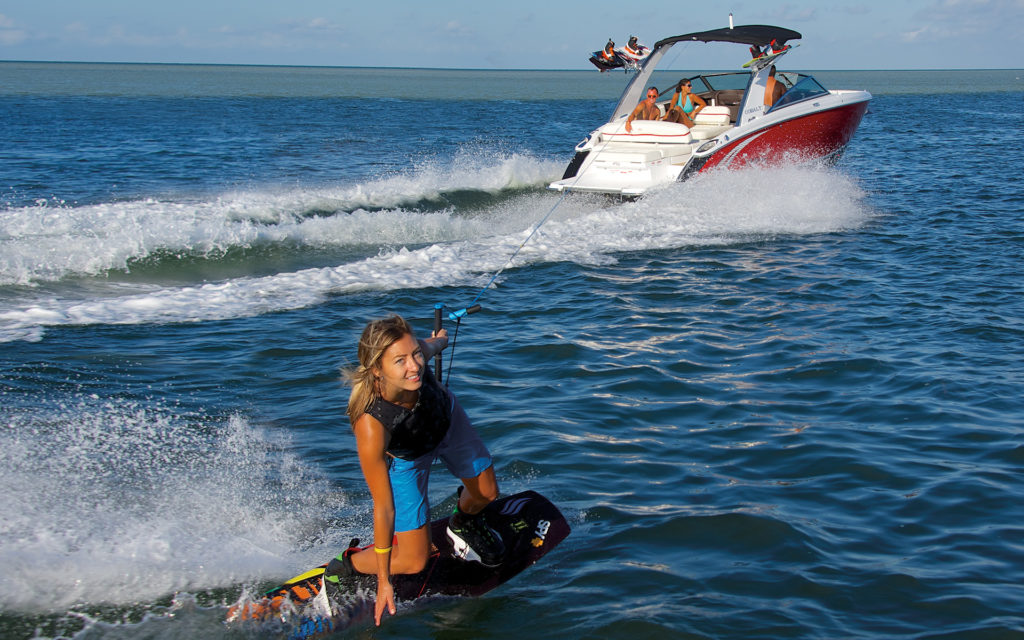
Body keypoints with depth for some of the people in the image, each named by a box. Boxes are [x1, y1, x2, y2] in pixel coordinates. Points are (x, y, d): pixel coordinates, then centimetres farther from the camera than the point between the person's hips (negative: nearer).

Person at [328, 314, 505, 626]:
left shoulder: (416, 353, -37)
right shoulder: (370, 427, -46)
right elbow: (384, 508, -35)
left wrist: (440, 340, 18)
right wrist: (383, 581, -27)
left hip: (447, 417, 5)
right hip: (404, 461, -4)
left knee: (486, 493, 20)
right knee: (413, 562, -2)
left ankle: (463, 523, 55)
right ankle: (346, 565, 26)